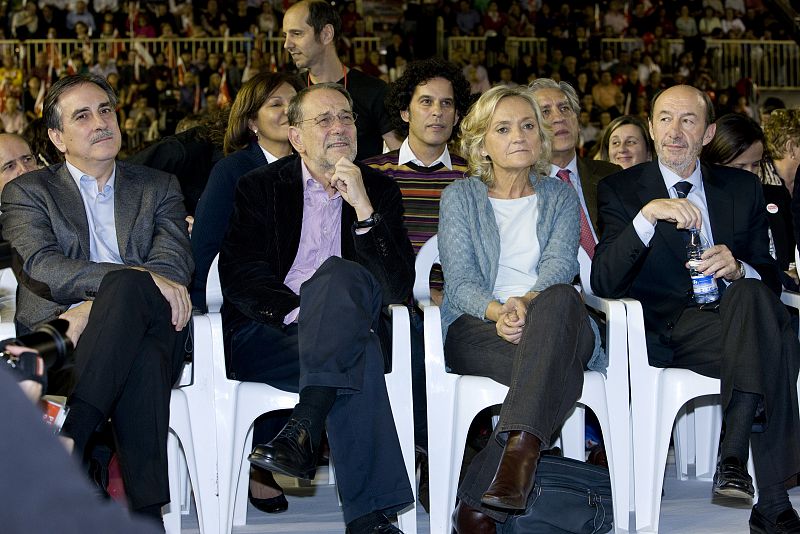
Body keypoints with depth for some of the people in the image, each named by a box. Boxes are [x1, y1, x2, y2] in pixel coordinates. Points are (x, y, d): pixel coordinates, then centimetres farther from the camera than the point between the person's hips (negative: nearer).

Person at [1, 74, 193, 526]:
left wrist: (95, 308, -16)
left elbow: (174, 265, 2)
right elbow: (40, 268, -6)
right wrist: (138, 277, -21)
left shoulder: (158, 188, 21)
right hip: (59, 342, -1)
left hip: (142, 332, 2)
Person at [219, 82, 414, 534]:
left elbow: (399, 287, -3)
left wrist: (363, 207, -13)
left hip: (343, 337, 2)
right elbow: (239, 280, -4)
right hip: (266, 334, -1)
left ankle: (302, 430, -46)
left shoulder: (381, 191, 12)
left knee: (340, 274, -35)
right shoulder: (261, 187, 9)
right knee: (360, 356, -35)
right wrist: (299, 313, -20)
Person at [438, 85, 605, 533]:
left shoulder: (561, 197, 19)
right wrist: (496, 311, -22)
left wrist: (525, 304, -24)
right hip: (478, 328, -1)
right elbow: (460, 281, 1)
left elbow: (560, 267, 0)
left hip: (554, 324, 1)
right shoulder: (461, 197, 16)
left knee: (560, 298, -40)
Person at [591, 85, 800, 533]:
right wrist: (647, 215, -22)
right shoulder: (621, 190, 9)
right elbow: (603, 282, -6)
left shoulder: (742, 188, 18)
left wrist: (737, 270, -11)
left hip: (737, 318, 3)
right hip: (667, 335, -3)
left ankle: (734, 452, -41)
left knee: (754, 295, -36)